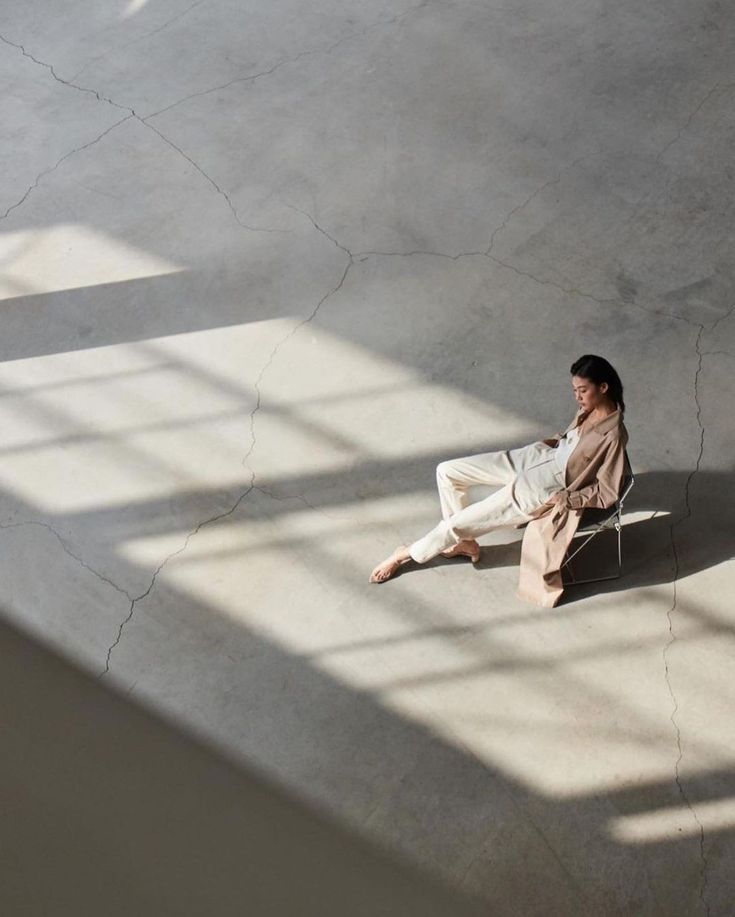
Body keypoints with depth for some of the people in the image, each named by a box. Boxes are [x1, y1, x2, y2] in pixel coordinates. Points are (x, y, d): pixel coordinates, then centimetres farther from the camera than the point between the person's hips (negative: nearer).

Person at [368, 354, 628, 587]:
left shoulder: (613, 435, -24)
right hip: (534, 457, 8)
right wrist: (552, 441, 4)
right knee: (447, 471, 1)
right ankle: (464, 542, 18)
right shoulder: (589, 408, -2)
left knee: (456, 523, -5)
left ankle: (408, 554, 22)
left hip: (543, 489, -8)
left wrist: (570, 498, -24)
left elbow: (607, 492, -18)